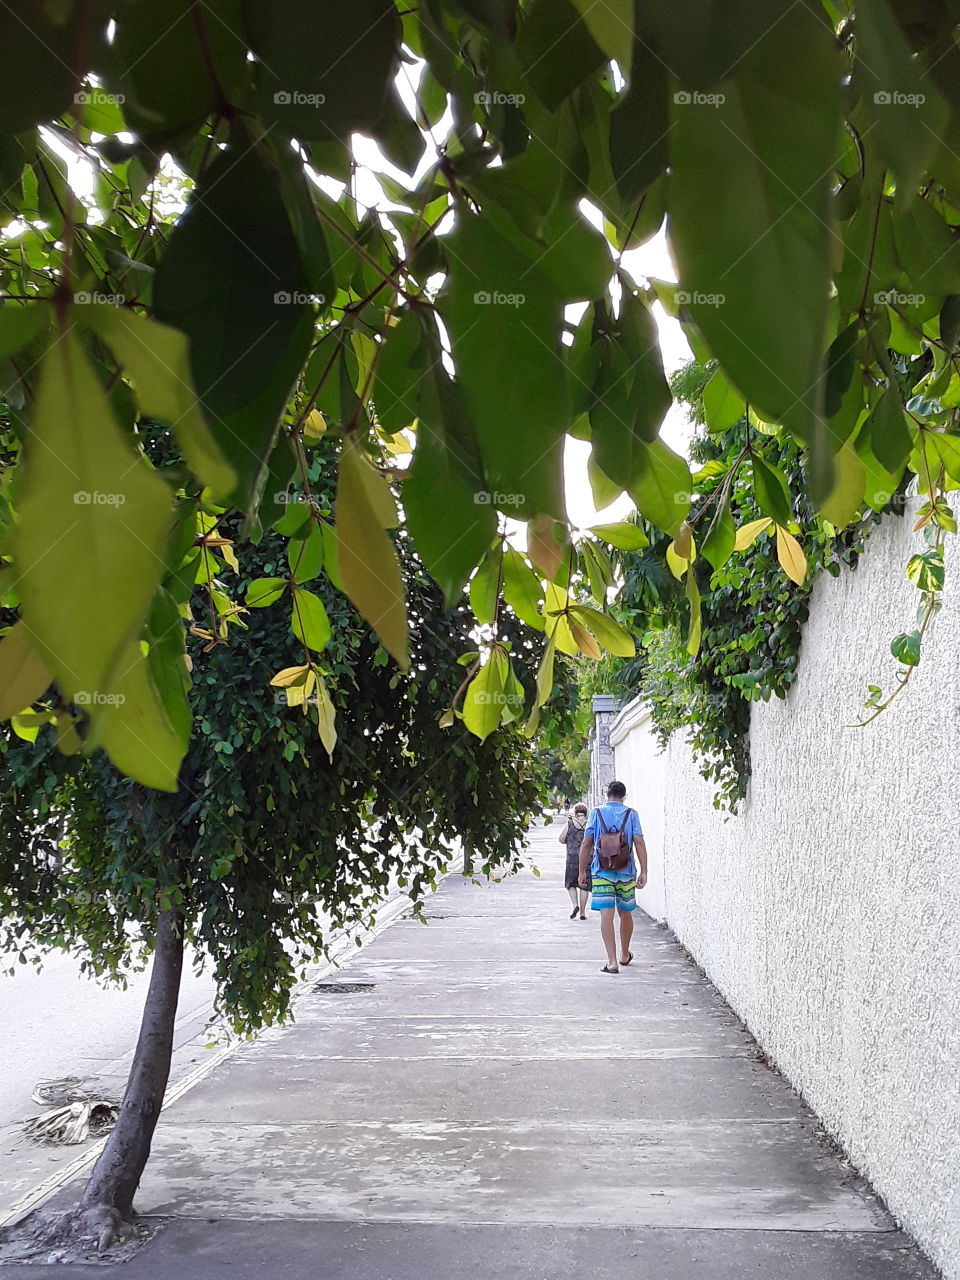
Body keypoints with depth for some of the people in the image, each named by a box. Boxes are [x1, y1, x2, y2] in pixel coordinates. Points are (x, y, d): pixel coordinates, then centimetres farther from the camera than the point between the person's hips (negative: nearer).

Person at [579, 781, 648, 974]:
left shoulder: (596, 813, 2)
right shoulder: (631, 814, 2)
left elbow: (586, 844, 0)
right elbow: (639, 843, -6)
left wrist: (582, 871, 7)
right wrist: (643, 872, -5)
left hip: (602, 871, -1)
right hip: (626, 872, 2)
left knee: (606, 915, -6)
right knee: (625, 913, 18)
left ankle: (612, 961, -15)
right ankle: (624, 955, 35)